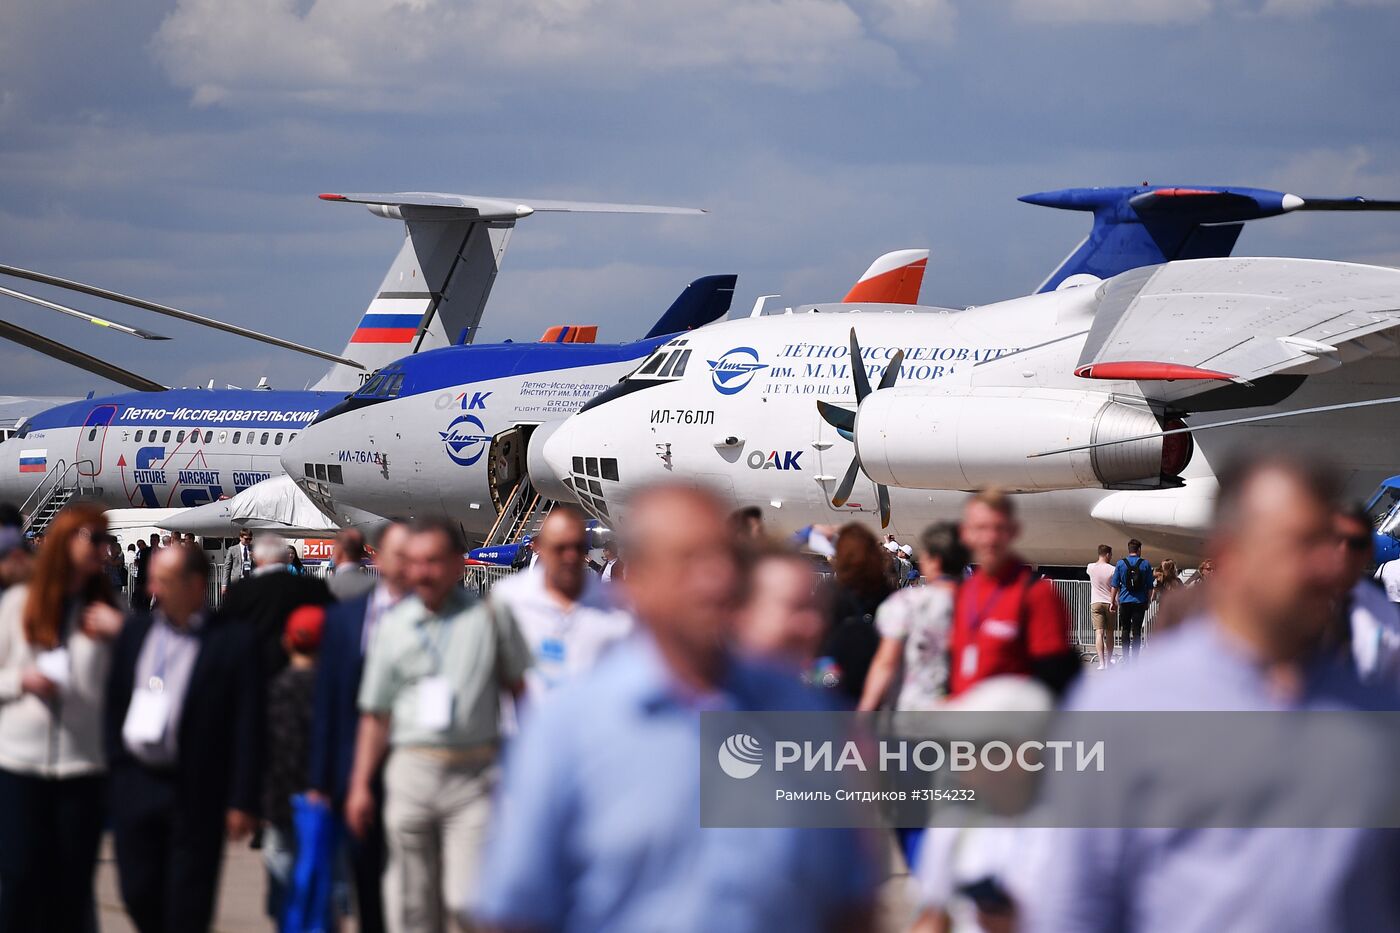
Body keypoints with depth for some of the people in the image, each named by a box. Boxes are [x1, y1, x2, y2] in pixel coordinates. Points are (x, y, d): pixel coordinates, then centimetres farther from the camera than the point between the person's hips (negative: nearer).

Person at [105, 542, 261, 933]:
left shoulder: (235, 640, -7)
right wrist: (110, 768, 6)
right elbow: (115, 703, 13)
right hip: (136, 782, 5)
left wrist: (243, 801, -11)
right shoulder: (136, 630, 8)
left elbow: (248, 726, -8)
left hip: (196, 795, -5)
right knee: (138, 894, 7)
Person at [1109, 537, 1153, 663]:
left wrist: (1112, 601, 9)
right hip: (1140, 602, -1)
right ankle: (1134, 660, -3)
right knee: (1137, 631, 1)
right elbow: (1150, 587, 3)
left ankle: (1126, 660, 8)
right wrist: (1148, 601, 15)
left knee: (1125, 630, 11)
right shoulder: (1145, 564, -1)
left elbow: (1114, 586, 2)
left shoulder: (1121, 564, 0)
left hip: (1124, 601, 1)